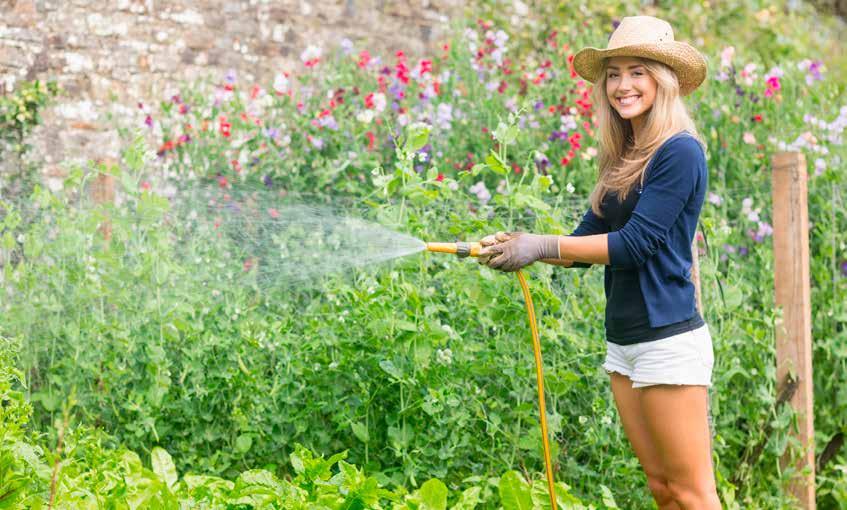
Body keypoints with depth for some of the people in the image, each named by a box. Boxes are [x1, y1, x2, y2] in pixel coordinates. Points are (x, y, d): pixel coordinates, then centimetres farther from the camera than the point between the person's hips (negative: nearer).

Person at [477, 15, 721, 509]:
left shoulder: (680, 151, -11)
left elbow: (636, 242, -17)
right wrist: (516, 247, 0)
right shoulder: (622, 160, 14)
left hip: (669, 339, -8)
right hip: (623, 342, 8)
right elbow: (588, 242, 14)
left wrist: (543, 246, -14)